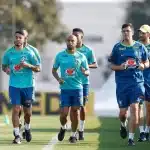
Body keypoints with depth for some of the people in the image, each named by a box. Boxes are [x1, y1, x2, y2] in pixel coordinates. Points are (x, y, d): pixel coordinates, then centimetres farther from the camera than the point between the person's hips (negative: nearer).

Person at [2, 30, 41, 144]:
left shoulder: (29, 53, -1)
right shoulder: (8, 53, 3)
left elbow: (38, 68, 2)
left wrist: (28, 65, -16)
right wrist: (6, 69, -7)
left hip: (28, 85, 0)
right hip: (14, 86, 0)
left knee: (28, 111, 7)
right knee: (16, 109, -8)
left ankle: (27, 128, 35)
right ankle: (17, 135, -5)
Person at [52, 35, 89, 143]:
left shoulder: (81, 57, 2)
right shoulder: (60, 56, 3)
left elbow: (88, 71, 5)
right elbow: (54, 70, 12)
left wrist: (85, 72, -19)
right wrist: (58, 78, -7)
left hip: (77, 88, 0)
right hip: (65, 88, 0)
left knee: (75, 111, 2)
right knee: (64, 113, -5)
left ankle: (73, 135, 17)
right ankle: (63, 128, 27)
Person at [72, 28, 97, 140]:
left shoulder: (88, 50, 0)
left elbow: (95, 65, 1)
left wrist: (86, 66, -17)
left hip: (84, 81, 0)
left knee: (82, 106, 4)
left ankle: (81, 130, 15)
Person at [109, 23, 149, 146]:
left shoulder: (140, 47, 5)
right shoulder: (117, 47, 4)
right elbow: (112, 66, 8)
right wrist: (120, 67, -12)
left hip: (137, 82, 0)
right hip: (122, 83, 0)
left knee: (134, 108, -11)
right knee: (123, 111, 3)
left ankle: (131, 137, -4)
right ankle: (123, 125, 39)